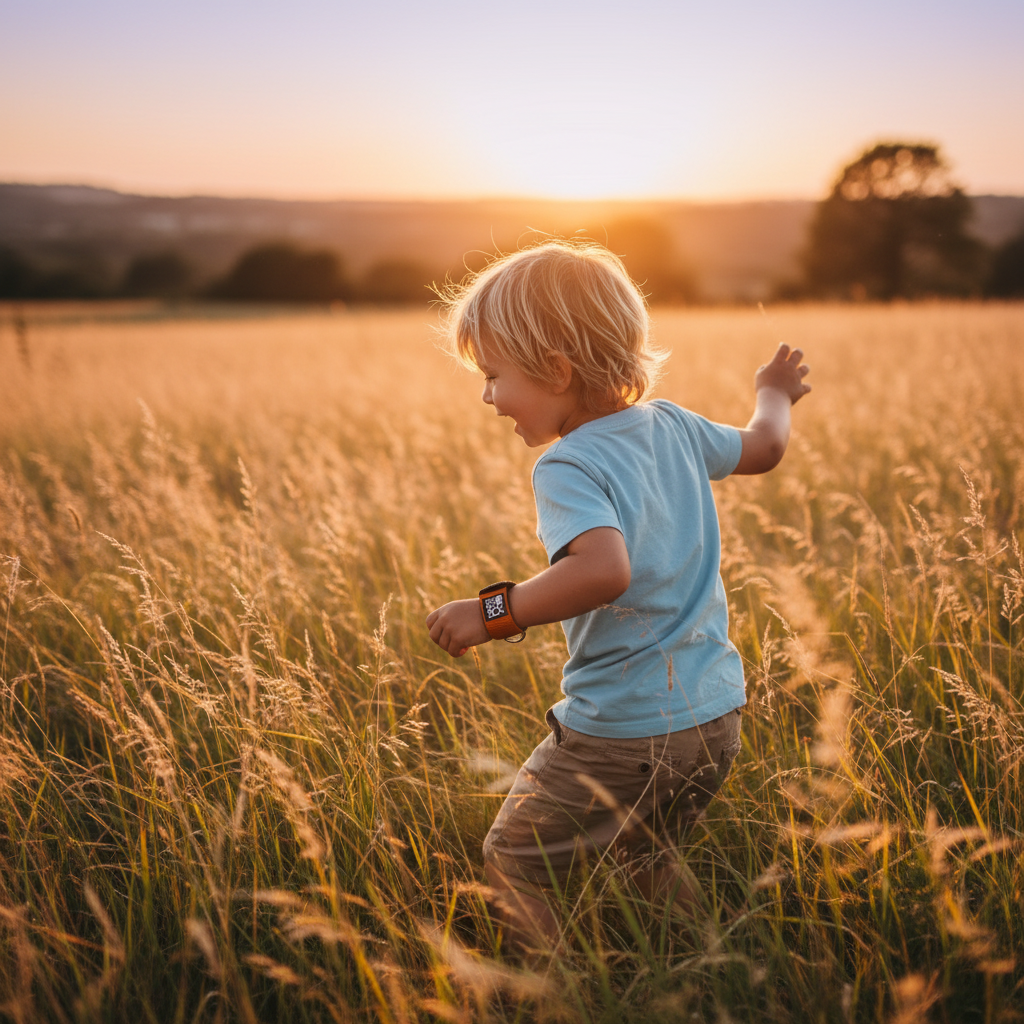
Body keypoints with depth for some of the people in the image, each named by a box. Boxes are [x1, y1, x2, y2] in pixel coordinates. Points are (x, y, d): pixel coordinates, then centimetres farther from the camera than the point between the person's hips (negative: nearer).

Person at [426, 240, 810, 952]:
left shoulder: (569, 467, -20)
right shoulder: (673, 426, 5)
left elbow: (606, 570, -37)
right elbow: (764, 447, 22)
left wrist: (494, 613, -30)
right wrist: (775, 394, 42)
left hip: (622, 734, -9)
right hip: (717, 716, 9)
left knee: (511, 860, 6)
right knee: (642, 851, 30)